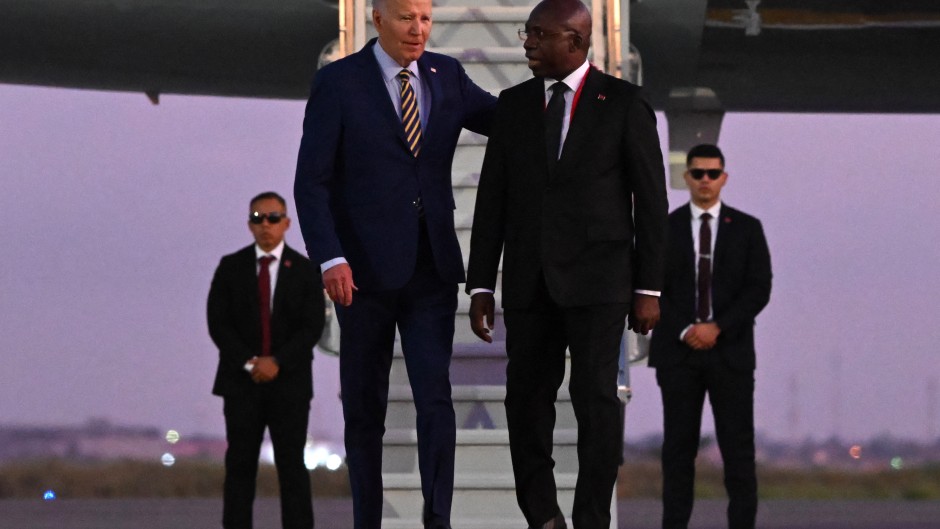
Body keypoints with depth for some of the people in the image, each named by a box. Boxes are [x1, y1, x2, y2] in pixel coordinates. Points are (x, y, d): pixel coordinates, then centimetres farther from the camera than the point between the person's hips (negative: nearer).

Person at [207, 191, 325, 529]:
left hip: (289, 381, -1)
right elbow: (218, 323, -1)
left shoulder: (304, 271, 4)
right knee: (240, 465, 0)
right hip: (241, 381, 1)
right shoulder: (230, 268, 5)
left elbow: (312, 326, -4)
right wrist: (249, 363, -13)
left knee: (292, 464, -2)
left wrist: (277, 362, -16)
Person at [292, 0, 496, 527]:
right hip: (365, 269, -2)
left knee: (436, 398, -10)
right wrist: (330, 259, -22)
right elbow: (311, 182, -10)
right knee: (365, 408, 7)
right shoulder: (337, 82, -7)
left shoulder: (447, 75, 6)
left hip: (432, 270, 2)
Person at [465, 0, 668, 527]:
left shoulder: (623, 103, -2)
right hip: (529, 280, 4)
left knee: (596, 396, -8)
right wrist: (481, 286, 4)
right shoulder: (513, 104, 8)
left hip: (597, 276, -3)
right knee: (526, 399, 3)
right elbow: (492, 200, 8)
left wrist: (649, 288, -5)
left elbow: (651, 200, -1)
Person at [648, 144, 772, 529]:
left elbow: (759, 290, -2)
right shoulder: (664, 229, 6)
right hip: (678, 352, 0)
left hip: (730, 352, 0)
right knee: (678, 446, 1)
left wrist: (716, 328, -13)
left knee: (737, 446, -3)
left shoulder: (747, 229, 5)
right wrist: (685, 331, -13)